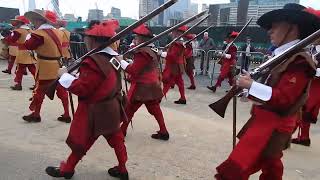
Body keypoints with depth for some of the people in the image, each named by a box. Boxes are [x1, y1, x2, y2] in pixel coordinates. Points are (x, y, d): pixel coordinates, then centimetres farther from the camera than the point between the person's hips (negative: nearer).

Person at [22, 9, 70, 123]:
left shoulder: (39, 33, -14)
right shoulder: (58, 32, 6)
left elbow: (28, 46, -7)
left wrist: (28, 37, 10)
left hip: (45, 68, -6)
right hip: (58, 66, 7)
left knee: (39, 90, 9)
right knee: (61, 90, 9)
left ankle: (36, 115, 25)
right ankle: (66, 115, 15)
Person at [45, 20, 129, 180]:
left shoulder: (93, 62, -26)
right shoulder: (112, 58, 3)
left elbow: (81, 89, -26)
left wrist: (64, 75, -14)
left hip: (94, 112, -8)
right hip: (111, 108, 8)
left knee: (80, 141, 11)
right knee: (115, 138, 16)